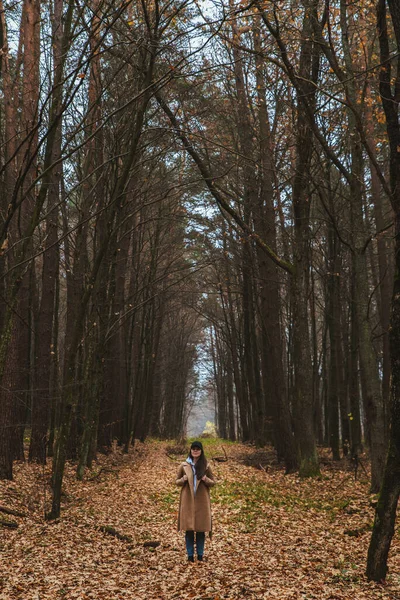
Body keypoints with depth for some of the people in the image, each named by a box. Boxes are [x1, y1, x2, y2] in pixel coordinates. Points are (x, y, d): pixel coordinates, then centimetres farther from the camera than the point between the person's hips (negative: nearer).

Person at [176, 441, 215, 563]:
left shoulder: (205, 466, 3)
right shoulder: (184, 466, 3)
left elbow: (212, 482, 8)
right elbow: (177, 481, 10)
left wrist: (206, 479, -14)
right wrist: (183, 479, -12)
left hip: (202, 501, 0)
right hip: (188, 501, 0)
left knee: (201, 530, 4)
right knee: (189, 530, 2)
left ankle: (200, 555, 16)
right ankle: (190, 555, 13)